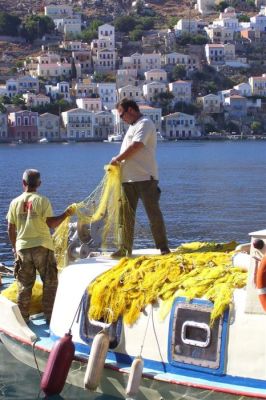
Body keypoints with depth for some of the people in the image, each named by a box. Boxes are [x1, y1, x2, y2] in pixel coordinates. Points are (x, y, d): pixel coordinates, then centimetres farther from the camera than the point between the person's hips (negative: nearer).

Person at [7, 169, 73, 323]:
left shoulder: (15, 203, 3)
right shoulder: (42, 200, -7)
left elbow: (11, 229, 7)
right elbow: (51, 223, -11)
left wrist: (15, 248, 18)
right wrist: (65, 215, 2)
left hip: (22, 248, 3)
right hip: (42, 247, -3)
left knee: (24, 286, 12)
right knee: (50, 283, 8)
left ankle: (23, 317, 15)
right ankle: (49, 316, 8)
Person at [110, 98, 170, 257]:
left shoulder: (144, 124, -8)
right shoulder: (133, 126, 21)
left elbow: (135, 147, -20)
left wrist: (117, 159, -10)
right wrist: (117, 165, 7)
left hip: (145, 178, -9)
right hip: (129, 178, 9)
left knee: (153, 213, -4)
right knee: (127, 215, 10)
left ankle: (163, 247, 2)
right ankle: (125, 248, 16)